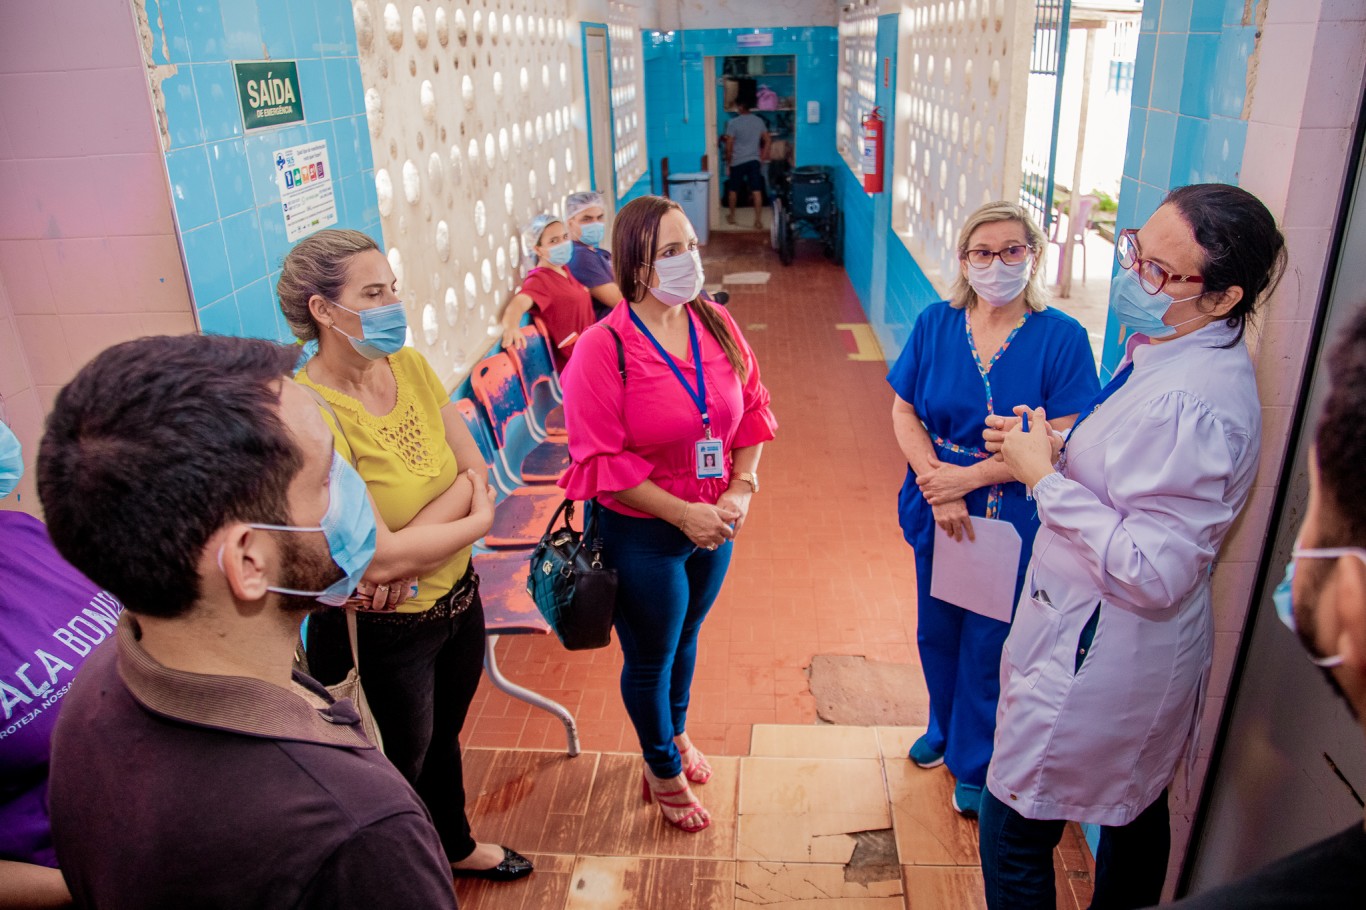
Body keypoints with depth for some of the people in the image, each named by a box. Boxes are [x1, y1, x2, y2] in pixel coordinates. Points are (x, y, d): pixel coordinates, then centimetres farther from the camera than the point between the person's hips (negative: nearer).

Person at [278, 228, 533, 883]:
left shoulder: (410, 366, -6)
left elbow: (475, 470, -5)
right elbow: (377, 556, -30)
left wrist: (411, 542, -22)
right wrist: (476, 520, -15)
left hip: (456, 599, 6)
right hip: (381, 633, -6)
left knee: (444, 739, 30)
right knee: (401, 773, 19)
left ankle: (456, 847, 57)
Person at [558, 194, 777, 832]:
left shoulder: (717, 325, -4)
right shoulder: (602, 348, -21)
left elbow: (753, 409, 3)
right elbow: (601, 461, -21)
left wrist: (741, 489, -10)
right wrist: (683, 514, -22)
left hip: (713, 524, 5)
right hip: (641, 534, -5)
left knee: (686, 636, 26)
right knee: (650, 658, 15)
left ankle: (675, 733, 55)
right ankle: (662, 771, 41)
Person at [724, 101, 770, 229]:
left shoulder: (734, 122, -10)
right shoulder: (759, 121, 3)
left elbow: (729, 145, -9)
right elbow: (767, 141, 7)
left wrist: (728, 162, 2)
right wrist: (761, 158, 14)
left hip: (737, 161, -3)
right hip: (754, 160, 3)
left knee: (732, 190, 16)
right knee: (757, 191, -1)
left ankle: (732, 217, 27)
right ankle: (758, 221, -6)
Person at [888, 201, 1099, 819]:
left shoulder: (1062, 338, -13)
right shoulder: (935, 324, -3)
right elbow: (904, 414, -3)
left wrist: (968, 477, -21)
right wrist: (938, 485, -17)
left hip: (1013, 518, -3)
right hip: (937, 510, 4)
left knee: (990, 642, 10)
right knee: (937, 630, 20)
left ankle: (976, 765, 35)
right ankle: (944, 729, 48)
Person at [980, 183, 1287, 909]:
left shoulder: (1192, 403, -30)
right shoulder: (1168, 347, 2)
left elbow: (1152, 574, -30)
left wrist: (1042, 478, -24)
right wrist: (1050, 448, 0)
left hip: (1102, 655, -10)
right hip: (1134, 650, 10)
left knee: (1013, 835, 6)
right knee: (1135, 813, 29)